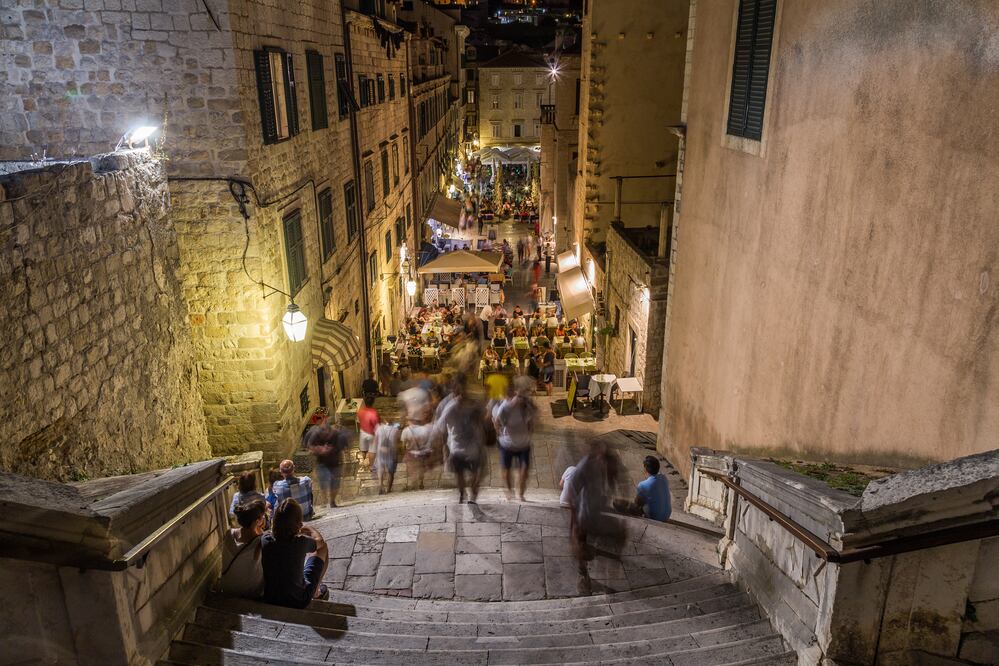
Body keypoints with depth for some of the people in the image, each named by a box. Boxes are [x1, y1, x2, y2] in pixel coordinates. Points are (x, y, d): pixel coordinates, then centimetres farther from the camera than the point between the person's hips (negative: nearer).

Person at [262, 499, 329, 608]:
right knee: (323, 548, 11)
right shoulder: (301, 542, -23)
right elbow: (320, 541, 1)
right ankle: (316, 591, 31)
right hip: (297, 602, -4)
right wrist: (309, 529, 20)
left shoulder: (265, 540, -17)